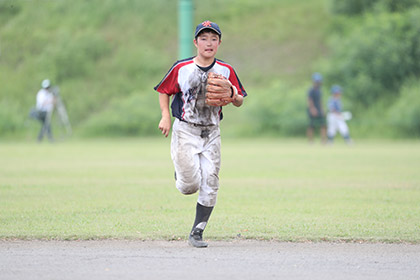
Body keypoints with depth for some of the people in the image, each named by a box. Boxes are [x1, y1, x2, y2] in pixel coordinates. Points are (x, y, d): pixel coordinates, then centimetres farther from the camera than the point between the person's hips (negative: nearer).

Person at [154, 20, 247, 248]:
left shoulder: (226, 71, 3)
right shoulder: (181, 68, -3)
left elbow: (239, 102, 8)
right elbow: (164, 92, 8)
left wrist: (234, 96, -16)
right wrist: (165, 116, -8)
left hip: (211, 134, 3)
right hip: (185, 132, -3)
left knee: (210, 184, -5)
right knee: (190, 185, -11)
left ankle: (196, 233, 5)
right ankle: (180, 175, 27)